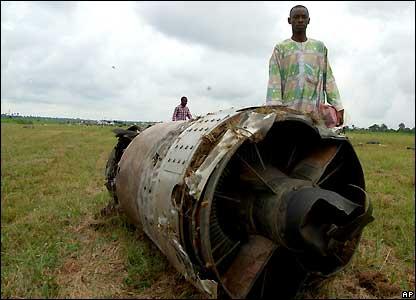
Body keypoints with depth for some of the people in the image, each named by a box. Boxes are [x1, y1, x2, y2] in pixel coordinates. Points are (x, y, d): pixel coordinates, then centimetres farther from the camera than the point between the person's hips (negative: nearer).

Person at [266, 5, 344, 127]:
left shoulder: (320, 47, 20)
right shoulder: (280, 48, 12)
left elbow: (328, 79, 17)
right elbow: (274, 81, 1)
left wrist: (338, 108, 8)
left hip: (317, 110, 2)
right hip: (289, 110, -2)